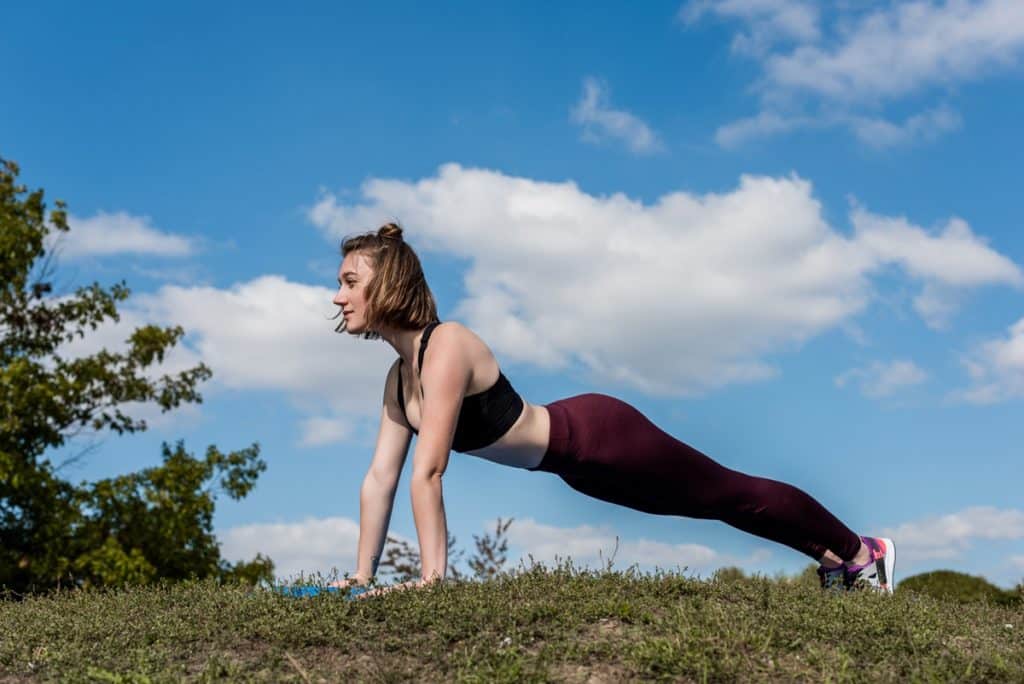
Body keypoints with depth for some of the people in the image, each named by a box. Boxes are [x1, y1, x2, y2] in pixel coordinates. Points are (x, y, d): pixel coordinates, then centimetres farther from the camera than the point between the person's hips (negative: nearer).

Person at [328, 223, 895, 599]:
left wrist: (432, 575, -33)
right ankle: (835, 556, 42)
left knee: (732, 494, 10)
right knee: (720, 502, 22)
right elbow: (380, 478, 0)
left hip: (598, 438, -8)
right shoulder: (398, 376, -1)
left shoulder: (445, 347, -28)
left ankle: (862, 551, 31)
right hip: (579, 463, 8)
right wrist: (364, 575, -3)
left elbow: (428, 472, -32)